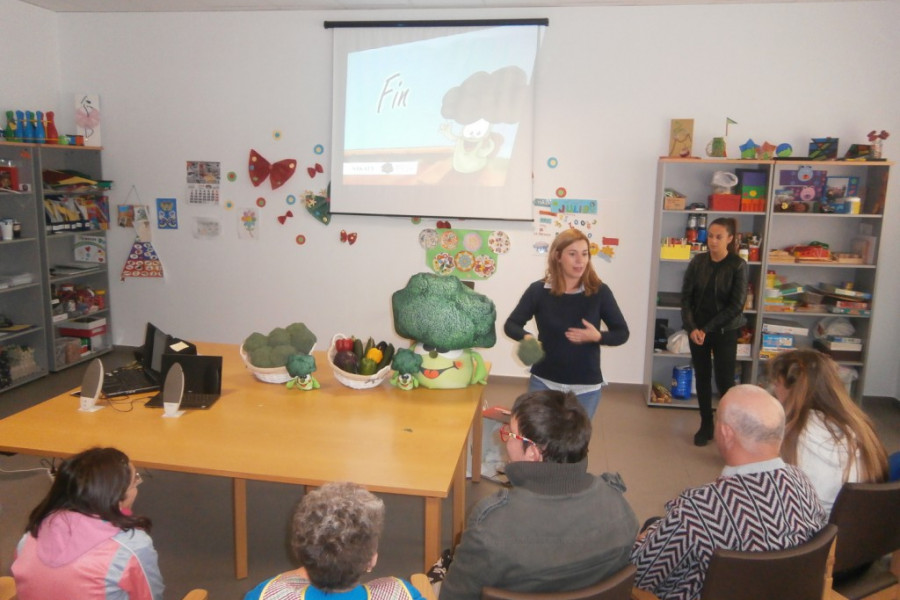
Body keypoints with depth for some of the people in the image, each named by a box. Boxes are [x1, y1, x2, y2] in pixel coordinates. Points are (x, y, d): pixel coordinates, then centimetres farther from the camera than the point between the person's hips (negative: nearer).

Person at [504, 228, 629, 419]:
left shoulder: (599, 291, -7)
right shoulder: (538, 290, -7)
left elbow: (622, 333, 0)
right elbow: (511, 325, 0)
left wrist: (597, 336, -20)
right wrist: (526, 338, -21)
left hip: (586, 387, 0)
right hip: (544, 382, 0)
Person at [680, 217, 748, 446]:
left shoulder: (738, 266, -9)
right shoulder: (698, 262, -1)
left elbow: (736, 306, -11)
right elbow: (686, 296, 0)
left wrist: (708, 328, -14)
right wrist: (691, 327, -12)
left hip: (724, 331, -3)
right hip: (697, 330, 3)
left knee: (724, 381, -3)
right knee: (702, 377, 10)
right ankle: (706, 425, 24)